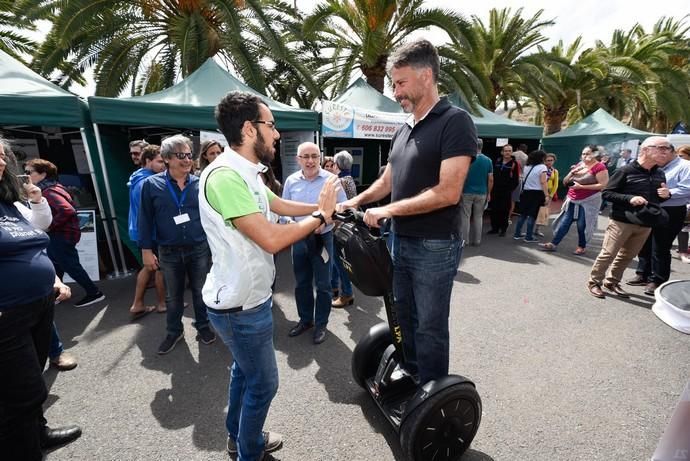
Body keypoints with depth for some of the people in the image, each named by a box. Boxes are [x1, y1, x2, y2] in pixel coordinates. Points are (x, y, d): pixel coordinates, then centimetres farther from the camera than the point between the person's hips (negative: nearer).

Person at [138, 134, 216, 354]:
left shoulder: (199, 184, -3)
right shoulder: (151, 184, -5)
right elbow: (146, 219, -1)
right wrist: (146, 249, -2)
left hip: (199, 249, 0)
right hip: (169, 253, 0)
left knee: (200, 292, 13)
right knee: (173, 296, 17)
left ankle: (203, 326, 33)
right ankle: (174, 332, 37)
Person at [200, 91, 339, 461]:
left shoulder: (244, 173, 5)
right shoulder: (225, 176, -27)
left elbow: (279, 205, 18)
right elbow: (271, 239, -32)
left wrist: (320, 207, 7)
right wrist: (320, 215, -19)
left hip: (245, 297, 10)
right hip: (241, 305, -10)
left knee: (245, 370, 27)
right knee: (263, 383, 11)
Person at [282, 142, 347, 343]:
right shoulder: (291, 181, 1)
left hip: (322, 238, -3)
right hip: (299, 238, 4)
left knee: (322, 284, 7)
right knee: (301, 283, 16)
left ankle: (321, 324, 26)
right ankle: (305, 319, 36)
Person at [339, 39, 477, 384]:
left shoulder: (455, 122, -12)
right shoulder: (402, 131, 12)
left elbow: (448, 192, -22)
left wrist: (388, 210, -18)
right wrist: (355, 201, 4)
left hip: (435, 246, -7)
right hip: (401, 241, 8)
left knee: (430, 327, 7)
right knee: (405, 317, 19)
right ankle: (410, 379, 41)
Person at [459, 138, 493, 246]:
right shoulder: (488, 160, 3)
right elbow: (490, 179, 2)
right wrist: (489, 193, 11)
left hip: (467, 192, -3)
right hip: (481, 193, 3)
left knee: (465, 217, 3)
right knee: (478, 217, 11)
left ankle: (464, 240, 5)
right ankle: (477, 240, 15)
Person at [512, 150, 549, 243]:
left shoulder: (527, 167, 12)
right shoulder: (542, 167, -8)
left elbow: (523, 180, 9)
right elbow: (543, 183, -14)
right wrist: (547, 195, -15)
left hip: (525, 192, 6)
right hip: (536, 193, -6)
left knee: (523, 214, 13)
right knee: (532, 215, 0)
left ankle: (517, 234, 16)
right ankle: (529, 237, 4)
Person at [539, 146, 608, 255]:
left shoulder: (599, 167, -9)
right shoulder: (578, 166, 11)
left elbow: (603, 185, -17)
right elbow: (565, 182, 12)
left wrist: (581, 186, -19)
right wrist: (571, 173, -7)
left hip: (588, 201, -5)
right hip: (572, 200, 6)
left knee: (582, 225, 1)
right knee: (564, 223, 4)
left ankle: (582, 247, 18)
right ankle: (553, 244, 6)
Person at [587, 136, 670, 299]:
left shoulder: (660, 174, 10)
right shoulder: (626, 170, -9)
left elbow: (659, 197, 23)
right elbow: (606, 193, -9)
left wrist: (665, 194, 1)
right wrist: (629, 198, -22)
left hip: (645, 224, 6)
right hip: (622, 221, -6)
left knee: (627, 256, 12)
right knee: (608, 254, -2)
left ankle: (612, 282, 26)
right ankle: (594, 282, 11)